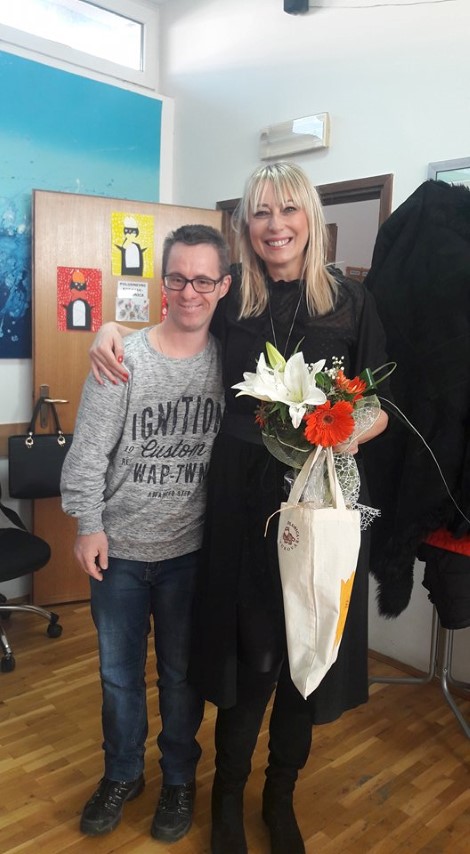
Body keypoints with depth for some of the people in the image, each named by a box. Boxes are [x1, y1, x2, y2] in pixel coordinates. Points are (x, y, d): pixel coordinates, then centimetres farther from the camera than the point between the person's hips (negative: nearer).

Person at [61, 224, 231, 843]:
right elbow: (88, 451, -7)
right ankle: (122, 774, 42)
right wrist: (90, 525, -8)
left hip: (191, 549, 1)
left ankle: (179, 778, 41)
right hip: (119, 548, 0)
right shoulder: (124, 359, -11)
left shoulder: (230, 360, -5)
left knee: (182, 673, 16)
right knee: (119, 673, 17)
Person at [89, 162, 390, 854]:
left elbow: (379, 408, 4)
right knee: (246, 649, 8)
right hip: (242, 493, 0)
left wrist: (349, 436, -17)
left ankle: (281, 798, 39)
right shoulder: (230, 298, 2)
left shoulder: (350, 302, 1)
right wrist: (111, 330, -3)